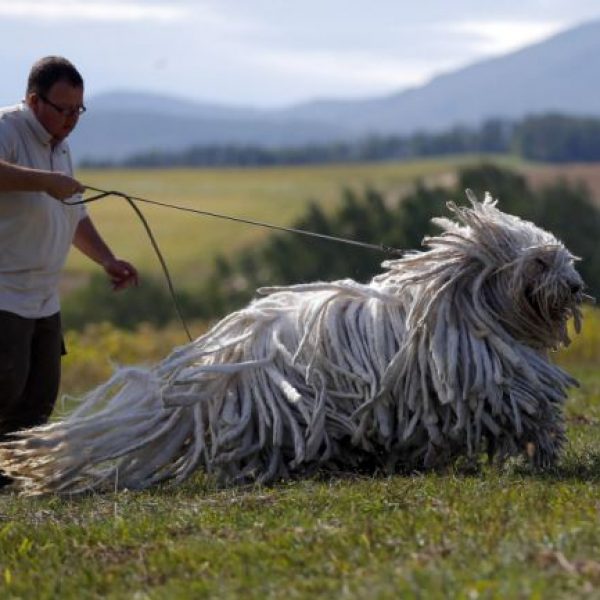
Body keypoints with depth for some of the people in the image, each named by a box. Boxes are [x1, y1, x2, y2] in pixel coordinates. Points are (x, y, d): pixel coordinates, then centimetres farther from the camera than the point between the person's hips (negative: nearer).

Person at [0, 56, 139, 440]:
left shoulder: (60, 148, 18)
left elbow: (75, 216, 29)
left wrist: (107, 260, 18)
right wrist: (45, 181, -39)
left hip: (44, 301, 9)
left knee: (40, 396, 6)